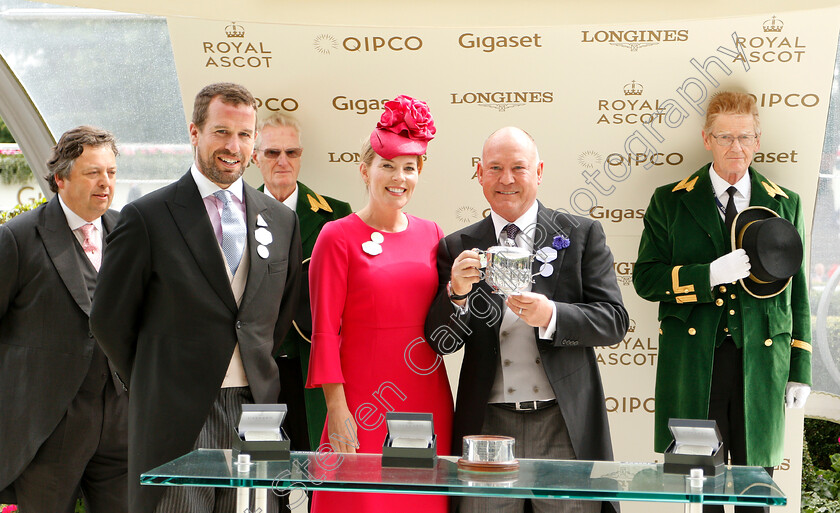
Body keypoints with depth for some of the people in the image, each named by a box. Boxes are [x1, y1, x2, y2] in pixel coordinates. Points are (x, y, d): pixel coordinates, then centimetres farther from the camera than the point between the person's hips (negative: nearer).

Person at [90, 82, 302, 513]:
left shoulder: (281, 220, 10)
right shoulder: (147, 217, -3)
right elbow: (109, 319, 1)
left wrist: (257, 376, 12)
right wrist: (155, 386, 7)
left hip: (255, 409, 4)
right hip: (177, 419, -4)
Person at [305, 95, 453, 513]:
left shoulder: (430, 234, 11)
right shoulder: (338, 237, -3)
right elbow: (325, 331, -5)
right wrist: (337, 410, -11)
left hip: (428, 405, 4)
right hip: (364, 402, -4)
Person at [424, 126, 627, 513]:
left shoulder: (582, 234, 6)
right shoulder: (458, 248, 7)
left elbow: (614, 321, -1)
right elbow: (440, 342, 4)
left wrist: (550, 316, -17)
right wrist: (457, 292, -16)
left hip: (565, 427, 0)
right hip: (488, 426, 1)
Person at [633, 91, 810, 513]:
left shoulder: (785, 204, 12)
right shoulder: (670, 202, 6)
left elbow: (796, 289, 12)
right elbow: (645, 279, -1)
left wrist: (800, 370, 8)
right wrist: (710, 275, -17)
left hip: (762, 364, 2)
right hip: (692, 366, -1)